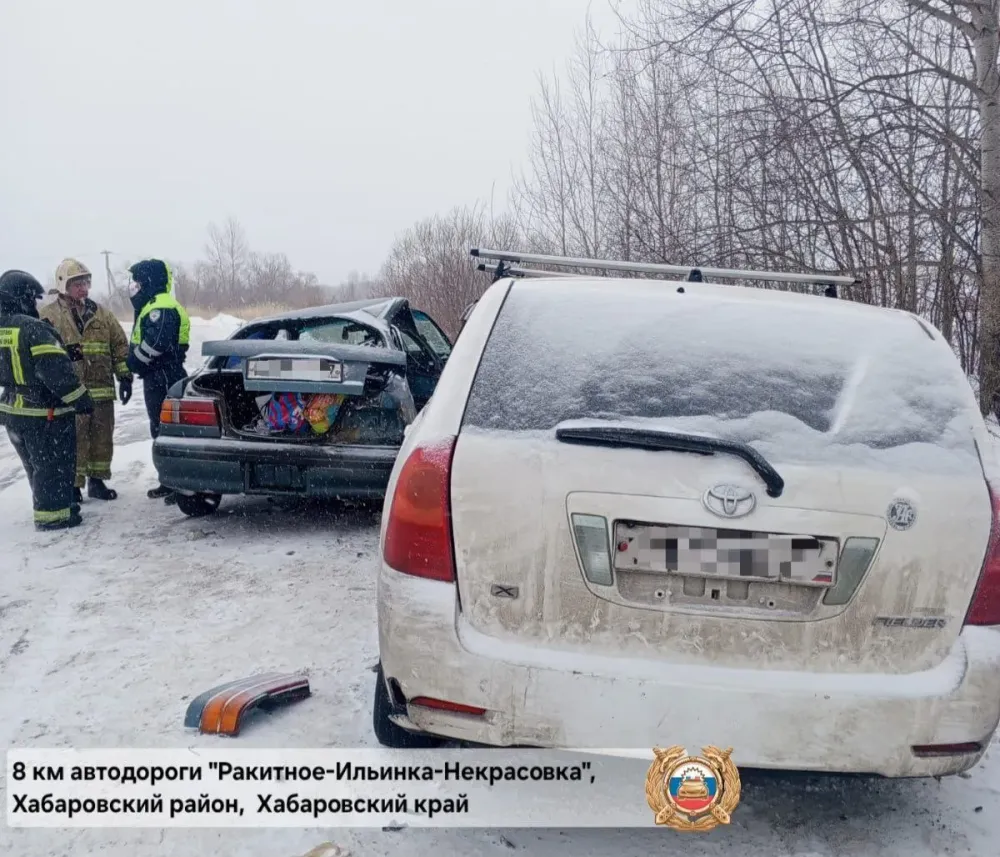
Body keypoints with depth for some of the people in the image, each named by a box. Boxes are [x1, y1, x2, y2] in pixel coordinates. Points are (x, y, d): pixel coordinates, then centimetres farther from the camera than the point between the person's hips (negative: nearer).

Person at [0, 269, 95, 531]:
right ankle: (51, 514, 7)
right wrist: (80, 399, -18)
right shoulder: (33, 328, -20)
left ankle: (50, 504, 33)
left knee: (36, 465, 21)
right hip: (45, 413, -9)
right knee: (54, 464, 3)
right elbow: (56, 370, -24)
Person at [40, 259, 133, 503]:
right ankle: (73, 485, 10)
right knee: (73, 440, 0)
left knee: (102, 438, 10)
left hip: (102, 389, 4)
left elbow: (120, 346, 11)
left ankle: (97, 481, 23)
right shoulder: (48, 315, 1)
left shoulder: (102, 313, 12)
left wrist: (125, 377, 4)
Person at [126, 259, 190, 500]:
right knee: (160, 430, 15)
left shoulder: (162, 308, -17)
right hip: (158, 378, 11)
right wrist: (135, 362, 8)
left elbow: (154, 344, -28)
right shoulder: (154, 306, 20)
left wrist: (133, 362, -14)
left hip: (163, 380, -11)